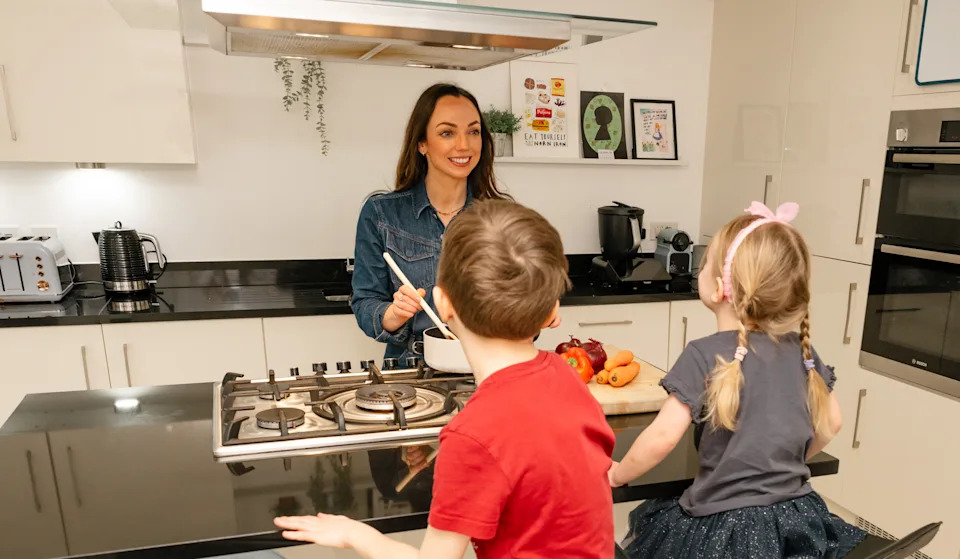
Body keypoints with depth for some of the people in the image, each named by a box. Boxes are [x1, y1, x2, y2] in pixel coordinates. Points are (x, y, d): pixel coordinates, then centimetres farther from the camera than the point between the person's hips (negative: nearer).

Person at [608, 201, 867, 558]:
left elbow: (663, 436, -21)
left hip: (726, 528, -6)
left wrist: (618, 474, -5)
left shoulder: (705, 355, -18)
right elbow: (831, 422, 12)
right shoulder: (801, 350, 0)